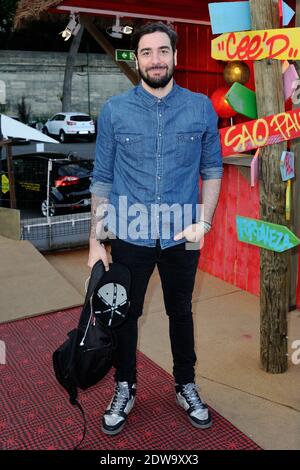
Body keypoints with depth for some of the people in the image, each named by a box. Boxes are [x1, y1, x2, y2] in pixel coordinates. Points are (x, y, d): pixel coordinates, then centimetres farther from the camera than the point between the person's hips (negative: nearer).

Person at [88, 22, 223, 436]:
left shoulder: (201, 108, -1)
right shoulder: (114, 111, -3)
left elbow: (212, 170, 4)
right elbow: (102, 179, -1)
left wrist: (203, 222, -9)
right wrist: (96, 241, -3)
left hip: (182, 237, 1)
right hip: (130, 237, 0)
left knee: (181, 313, 17)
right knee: (125, 316, 12)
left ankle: (186, 386, 38)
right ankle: (125, 389, 35)